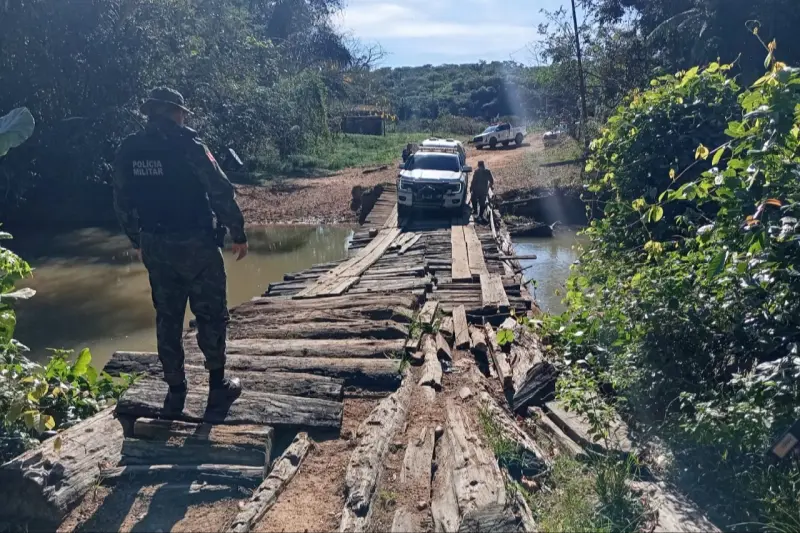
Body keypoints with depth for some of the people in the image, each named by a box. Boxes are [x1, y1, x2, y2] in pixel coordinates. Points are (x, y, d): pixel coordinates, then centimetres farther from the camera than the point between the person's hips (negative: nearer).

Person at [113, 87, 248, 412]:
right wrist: (239, 234, -5)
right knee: (211, 313, 9)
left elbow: (122, 203, 10)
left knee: (167, 318, 14)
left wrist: (138, 241, 22)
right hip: (195, 243, -5)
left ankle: (175, 391, 22)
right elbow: (221, 192, -15)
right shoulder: (187, 145, -13)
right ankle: (217, 384, 17)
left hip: (155, 246, 5)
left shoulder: (128, 150, 4)